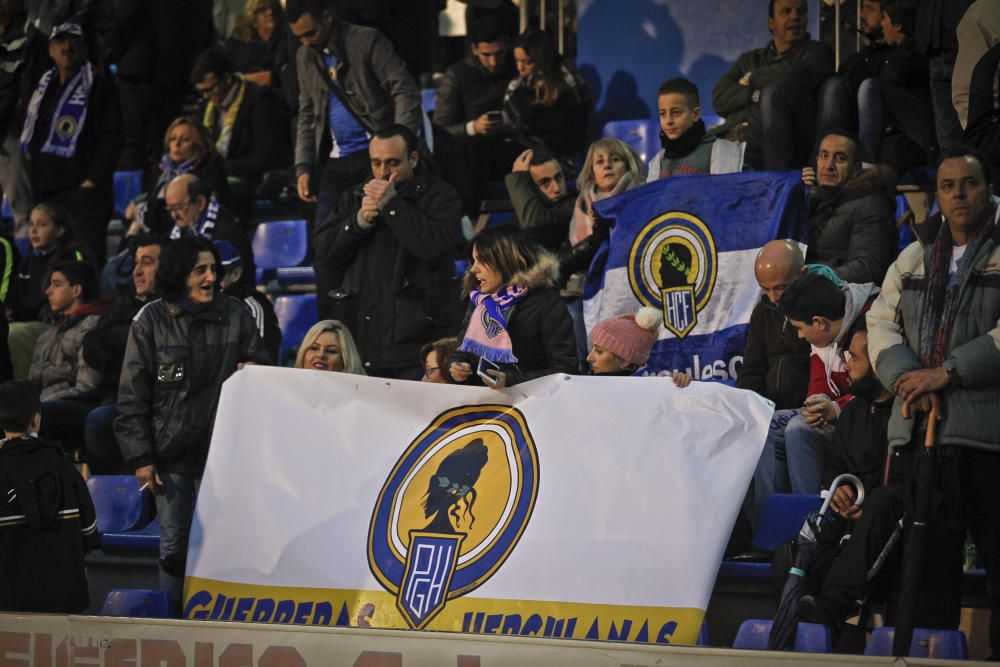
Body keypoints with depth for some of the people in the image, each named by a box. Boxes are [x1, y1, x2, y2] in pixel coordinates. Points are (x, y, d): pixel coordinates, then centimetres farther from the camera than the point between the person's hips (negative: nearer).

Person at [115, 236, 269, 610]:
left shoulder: (236, 315, 5)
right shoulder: (151, 320, 0)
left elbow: (261, 362, 17)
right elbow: (132, 396, 1)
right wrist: (140, 457, -5)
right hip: (170, 452, -1)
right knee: (174, 543, 2)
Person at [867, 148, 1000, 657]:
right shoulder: (914, 259, 19)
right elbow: (881, 324, 12)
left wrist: (946, 372, -14)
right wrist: (907, 378, -7)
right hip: (917, 428, 5)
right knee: (927, 559, 7)